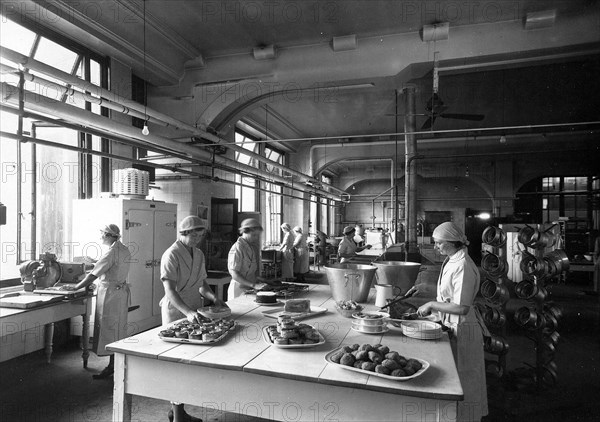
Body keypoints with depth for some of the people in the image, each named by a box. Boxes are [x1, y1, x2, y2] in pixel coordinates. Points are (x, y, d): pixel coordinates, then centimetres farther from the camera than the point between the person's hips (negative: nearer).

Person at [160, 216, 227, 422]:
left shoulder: (199, 254, 9)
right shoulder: (171, 255, -15)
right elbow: (170, 291, -23)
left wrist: (214, 298, -3)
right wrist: (188, 312, -35)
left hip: (194, 314, 7)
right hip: (176, 314, -7)